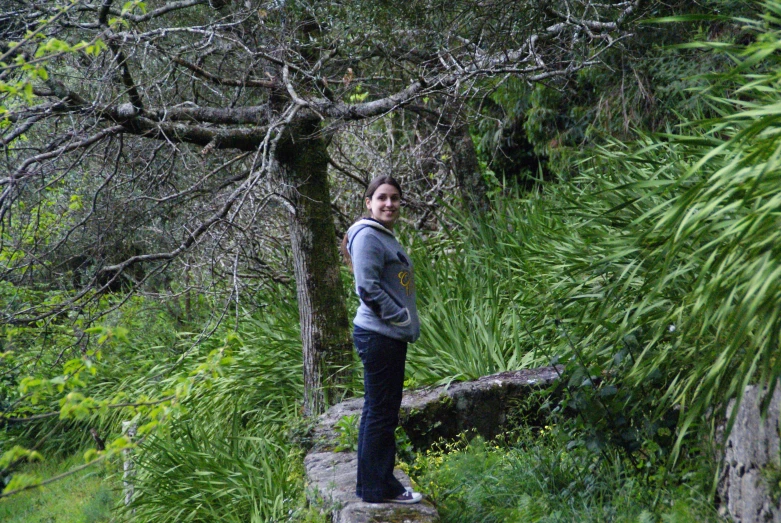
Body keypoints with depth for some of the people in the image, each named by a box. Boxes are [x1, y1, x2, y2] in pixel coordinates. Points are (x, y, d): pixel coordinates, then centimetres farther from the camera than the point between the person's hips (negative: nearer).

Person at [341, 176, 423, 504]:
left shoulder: (385, 237, 16)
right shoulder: (368, 236, -13)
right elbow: (368, 288, -21)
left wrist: (408, 323, 14)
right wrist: (403, 318, -15)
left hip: (390, 338, 10)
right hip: (379, 337, -10)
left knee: (378, 412, 15)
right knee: (381, 415, -4)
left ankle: (372, 484, 24)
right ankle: (378, 488, 3)